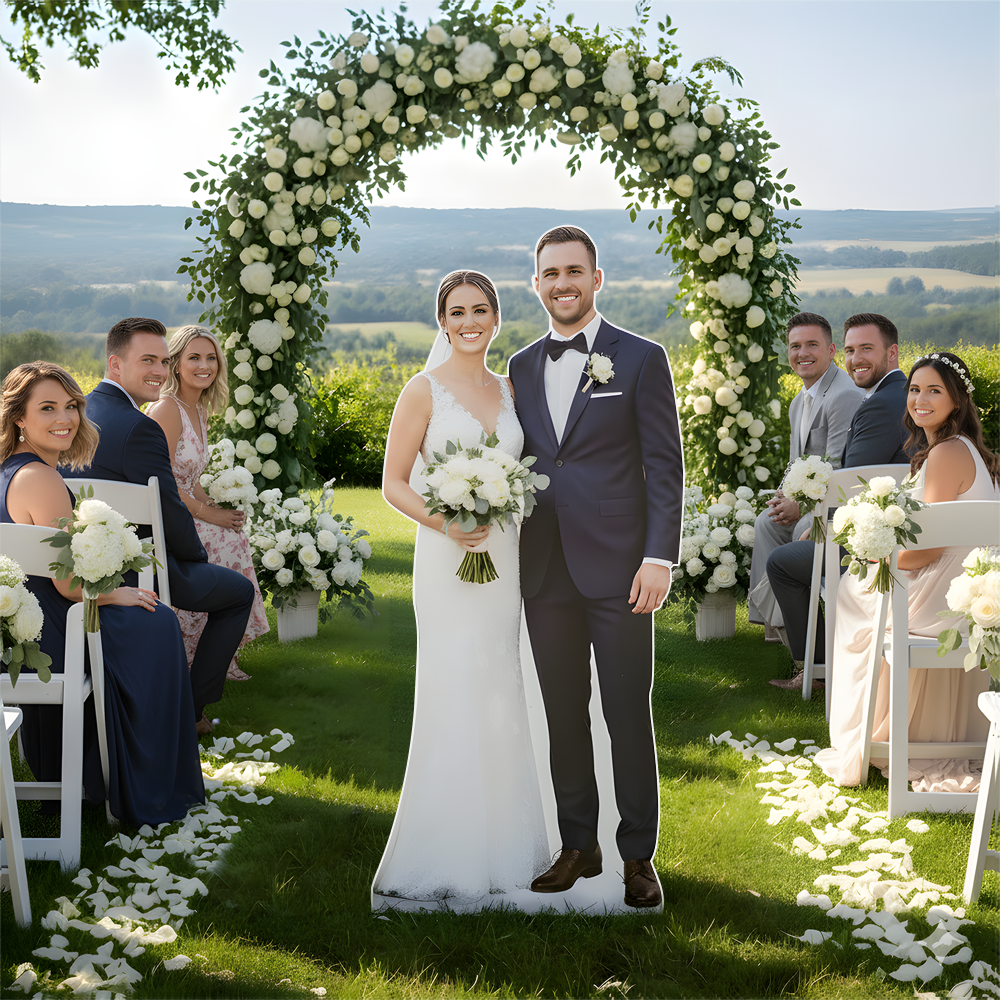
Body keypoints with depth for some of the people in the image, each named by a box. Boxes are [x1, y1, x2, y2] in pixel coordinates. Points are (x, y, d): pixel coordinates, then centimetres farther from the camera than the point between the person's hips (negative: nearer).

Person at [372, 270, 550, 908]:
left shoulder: (508, 390, 12)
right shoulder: (424, 390, -4)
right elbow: (394, 483, -5)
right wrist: (445, 523, -20)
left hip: (505, 558, 5)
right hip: (449, 561, -5)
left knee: (500, 699, 10)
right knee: (454, 699, -5)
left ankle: (496, 843, 24)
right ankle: (447, 856, 7)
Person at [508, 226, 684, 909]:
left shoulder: (642, 359, -1)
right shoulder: (522, 367, 13)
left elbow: (665, 465, -4)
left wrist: (659, 558, -12)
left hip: (617, 569, -4)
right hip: (544, 571, 4)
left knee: (628, 714, 2)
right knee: (564, 713, 11)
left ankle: (639, 856, 14)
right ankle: (579, 846, 23)